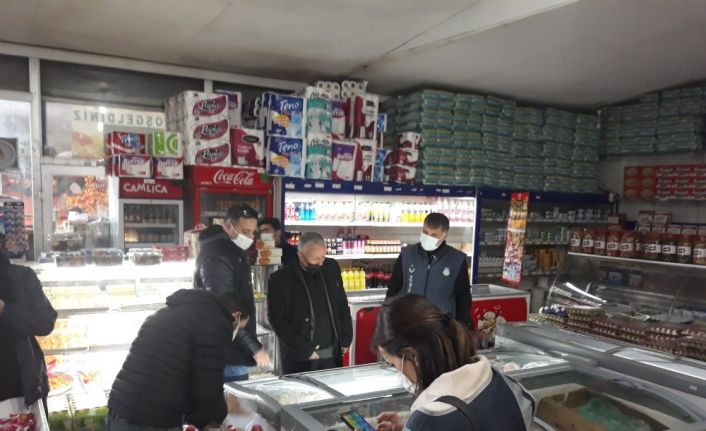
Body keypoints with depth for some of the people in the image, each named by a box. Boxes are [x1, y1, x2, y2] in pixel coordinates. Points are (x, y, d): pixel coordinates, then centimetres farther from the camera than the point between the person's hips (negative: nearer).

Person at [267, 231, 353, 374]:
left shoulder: (331, 267, 1)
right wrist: (305, 349, -13)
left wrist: (346, 339, 6)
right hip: (299, 359, -3)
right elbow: (278, 321, -10)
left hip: (332, 355, 4)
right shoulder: (280, 280, -12)